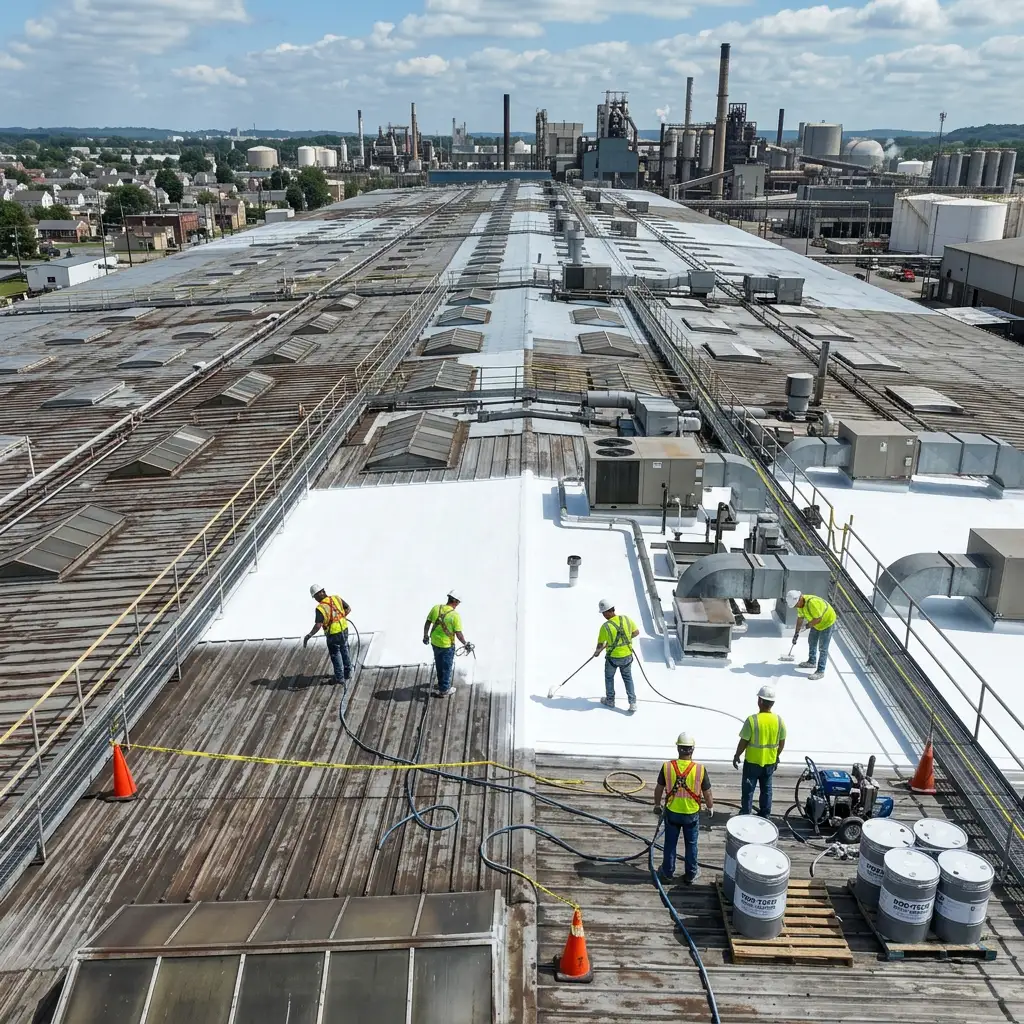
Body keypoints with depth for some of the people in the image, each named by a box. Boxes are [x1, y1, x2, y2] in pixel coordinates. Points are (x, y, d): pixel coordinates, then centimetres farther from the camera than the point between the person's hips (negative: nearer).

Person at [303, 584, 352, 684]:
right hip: (344, 629, 6)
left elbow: (318, 625, -30)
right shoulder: (336, 598, -6)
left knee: (336, 655, 13)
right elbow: (348, 608, 3)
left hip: (333, 634, -6)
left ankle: (340, 677, 24)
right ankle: (348, 673, 38)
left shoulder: (320, 608, -24)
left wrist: (309, 635, -23)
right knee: (344, 651, 24)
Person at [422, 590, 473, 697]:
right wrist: (465, 644, -4)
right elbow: (458, 634, -19)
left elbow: (427, 623, -1)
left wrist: (425, 635, 14)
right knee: (447, 667, 15)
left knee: (439, 665, 26)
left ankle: (441, 683, 45)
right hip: (447, 646, -5)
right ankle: (444, 690, 28)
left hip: (434, 643, 5)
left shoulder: (436, 608, -9)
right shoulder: (455, 615, -22)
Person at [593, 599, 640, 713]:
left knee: (609, 677, 22)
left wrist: (597, 652, 12)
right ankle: (632, 702, 17)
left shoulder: (605, 626, -22)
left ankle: (610, 700, 37)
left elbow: (600, 644, -9)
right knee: (628, 678, 21)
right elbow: (636, 632, 2)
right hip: (627, 655, 3)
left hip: (613, 657, -3)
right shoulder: (626, 619, -12)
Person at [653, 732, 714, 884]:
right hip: (692, 814, -1)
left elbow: (659, 789, -4)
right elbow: (707, 793, -9)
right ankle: (690, 874, 32)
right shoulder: (700, 769, -20)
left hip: (672, 813, 1)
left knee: (670, 844, 18)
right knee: (691, 845, 18)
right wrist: (710, 807, 12)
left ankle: (667, 872, 32)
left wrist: (657, 805, 15)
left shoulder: (667, 767, -17)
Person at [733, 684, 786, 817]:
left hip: (752, 762, -4)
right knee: (766, 789, 19)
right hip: (770, 762, 4)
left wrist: (736, 756, 0)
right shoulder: (779, 720, -9)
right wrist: (777, 757, 18)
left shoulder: (752, 720, -22)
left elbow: (743, 742, -15)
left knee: (748, 790, 11)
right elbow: (782, 743, 1)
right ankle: (764, 816, 29)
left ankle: (745, 815, 20)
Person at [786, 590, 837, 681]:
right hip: (816, 623, 9)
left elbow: (818, 619, -32)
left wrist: (809, 625, -14)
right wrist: (797, 632, 9)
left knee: (823, 648, -5)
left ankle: (820, 672, 1)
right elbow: (800, 618, 5)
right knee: (811, 642, 22)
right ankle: (812, 662, 42)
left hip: (827, 622, -9)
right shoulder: (800, 603, -8)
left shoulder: (811, 602, -38)